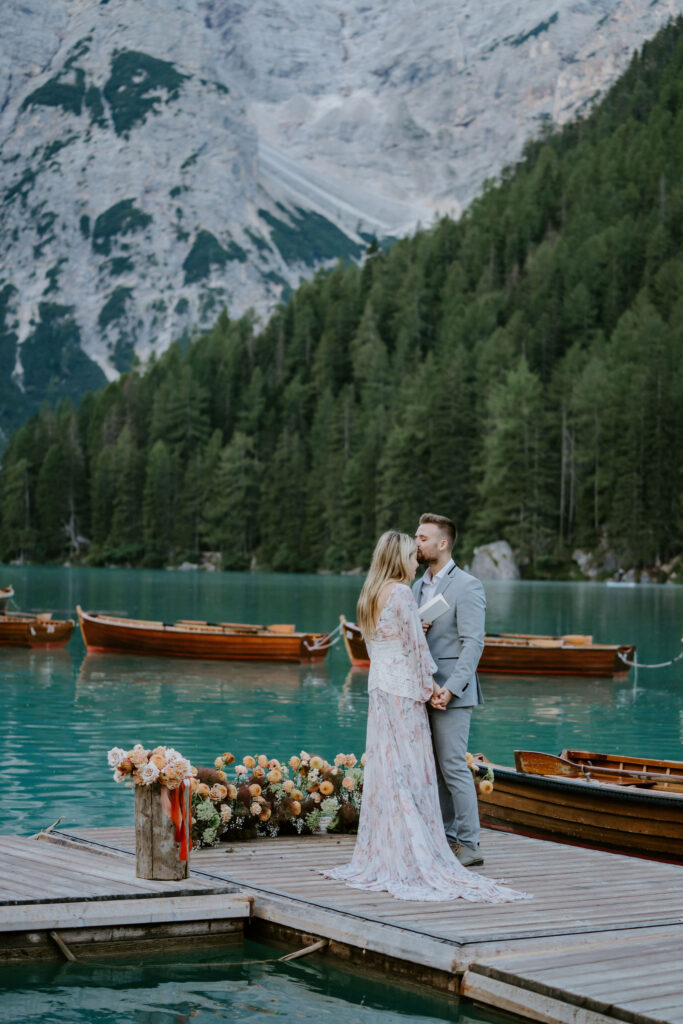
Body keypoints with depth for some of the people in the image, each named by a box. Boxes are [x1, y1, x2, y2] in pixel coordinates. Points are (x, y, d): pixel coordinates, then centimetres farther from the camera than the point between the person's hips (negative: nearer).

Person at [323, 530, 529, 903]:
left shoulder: (370, 595, 12)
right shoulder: (401, 593, -14)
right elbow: (415, 644, -12)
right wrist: (429, 686, -3)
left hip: (378, 687, 8)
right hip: (403, 688, -8)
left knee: (383, 767, 9)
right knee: (408, 769, -5)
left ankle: (381, 854, 12)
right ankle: (414, 857, -4)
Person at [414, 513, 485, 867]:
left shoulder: (467, 586, -10)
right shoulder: (419, 586, 16)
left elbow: (473, 643, -16)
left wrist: (451, 688, -22)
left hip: (452, 692, -8)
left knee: (453, 765, -8)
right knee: (434, 767, 10)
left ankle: (469, 845, -1)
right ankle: (446, 838, 18)